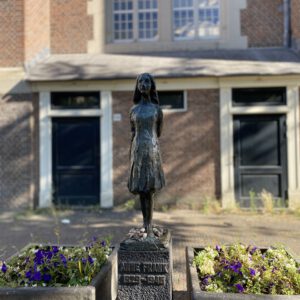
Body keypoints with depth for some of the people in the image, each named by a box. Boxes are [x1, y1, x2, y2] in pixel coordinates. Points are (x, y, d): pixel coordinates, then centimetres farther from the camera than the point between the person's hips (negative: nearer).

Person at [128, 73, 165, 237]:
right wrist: (130, 155, 9)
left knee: (149, 189, -5)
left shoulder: (156, 109, 4)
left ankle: (149, 226, 0)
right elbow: (132, 134, 12)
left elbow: (158, 132, 12)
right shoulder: (133, 110, 10)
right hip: (137, 151, 3)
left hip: (152, 150, -2)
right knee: (141, 189, 6)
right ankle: (145, 224, 16)